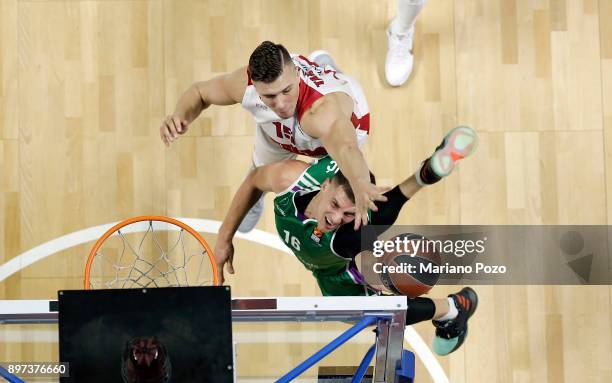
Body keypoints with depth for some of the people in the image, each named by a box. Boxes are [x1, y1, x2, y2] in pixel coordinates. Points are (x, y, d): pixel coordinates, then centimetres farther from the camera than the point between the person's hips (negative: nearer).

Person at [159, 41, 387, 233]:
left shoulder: (322, 110, -57)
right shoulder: (245, 83, -41)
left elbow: (346, 148, -80)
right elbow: (200, 92, -18)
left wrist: (360, 184, -102)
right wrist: (181, 117, -40)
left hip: (343, 124, -3)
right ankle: (252, 201, 62)